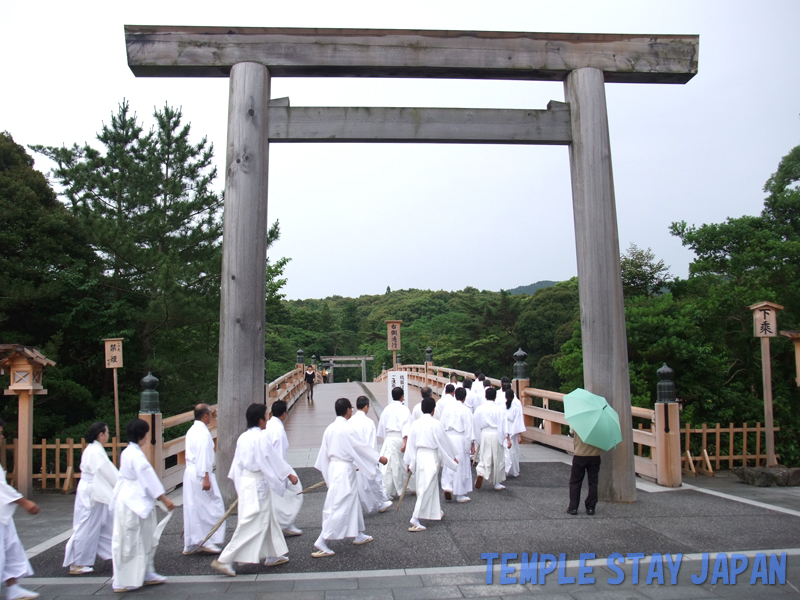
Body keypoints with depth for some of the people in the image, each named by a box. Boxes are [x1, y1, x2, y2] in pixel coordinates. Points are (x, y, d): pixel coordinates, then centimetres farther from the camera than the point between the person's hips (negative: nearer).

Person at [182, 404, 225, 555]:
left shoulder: (191, 431, 15)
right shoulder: (203, 432, -15)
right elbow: (203, 456, -21)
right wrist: (206, 478, -22)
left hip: (189, 473, 10)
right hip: (200, 474, -10)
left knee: (192, 508, 12)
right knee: (213, 506, -1)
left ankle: (190, 545, 17)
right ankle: (207, 541, 0)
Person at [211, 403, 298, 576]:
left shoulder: (243, 437, 6)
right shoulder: (260, 438, -18)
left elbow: (237, 461, 13)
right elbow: (273, 459, -13)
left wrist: (239, 485, 22)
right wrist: (289, 475, -3)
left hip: (245, 480, 9)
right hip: (257, 484, -9)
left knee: (267, 518, 19)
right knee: (251, 524, -5)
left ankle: (273, 555, 29)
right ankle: (225, 560, -4)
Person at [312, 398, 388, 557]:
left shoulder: (330, 428, 6)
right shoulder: (346, 429, -18)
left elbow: (325, 450, 13)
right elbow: (361, 447, -13)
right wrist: (379, 458, -1)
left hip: (333, 466, 9)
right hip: (344, 470, -9)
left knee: (352, 502, 20)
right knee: (338, 506, -5)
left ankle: (358, 535, 32)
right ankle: (321, 543, -4)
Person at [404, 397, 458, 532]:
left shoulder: (415, 424, 3)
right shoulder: (435, 424, -11)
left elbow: (411, 443, 6)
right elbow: (444, 441, -3)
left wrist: (409, 462, 14)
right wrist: (453, 457, 10)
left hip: (419, 455, 6)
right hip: (431, 456, -6)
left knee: (432, 486, 21)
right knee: (426, 488, -5)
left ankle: (435, 512, 36)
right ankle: (415, 518, -11)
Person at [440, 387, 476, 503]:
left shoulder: (448, 409, 4)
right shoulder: (466, 411, -8)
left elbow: (442, 425, 8)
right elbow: (469, 428, -8)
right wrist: (472, 444, -2)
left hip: (448, 438, 4)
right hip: (460, 440, -4)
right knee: (461, 466, 5)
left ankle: (447, 487, -3)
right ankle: (460, 495, 12)